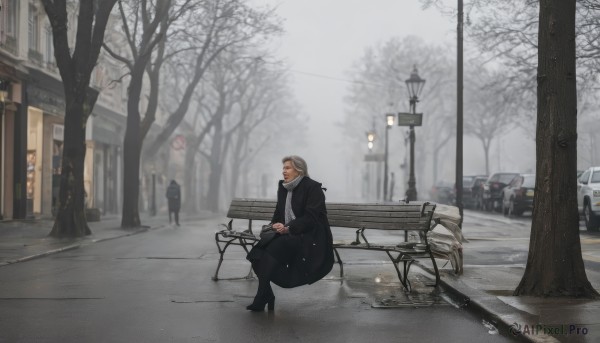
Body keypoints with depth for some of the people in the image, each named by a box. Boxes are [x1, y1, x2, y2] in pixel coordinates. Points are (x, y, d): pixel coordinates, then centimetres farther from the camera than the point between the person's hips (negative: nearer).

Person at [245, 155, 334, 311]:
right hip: (288, 236, 7)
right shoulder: (283, 188, 16)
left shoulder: (312, 187, -6)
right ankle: (267, 295, -11)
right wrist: (274, 226, -3)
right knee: (258, 251, -21)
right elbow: (278, 214, 20)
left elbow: (311, 218, -15)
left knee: (274, 247, -32)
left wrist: (288, 228, -24)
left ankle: (261, 298, -28)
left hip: (311, 238, -7)